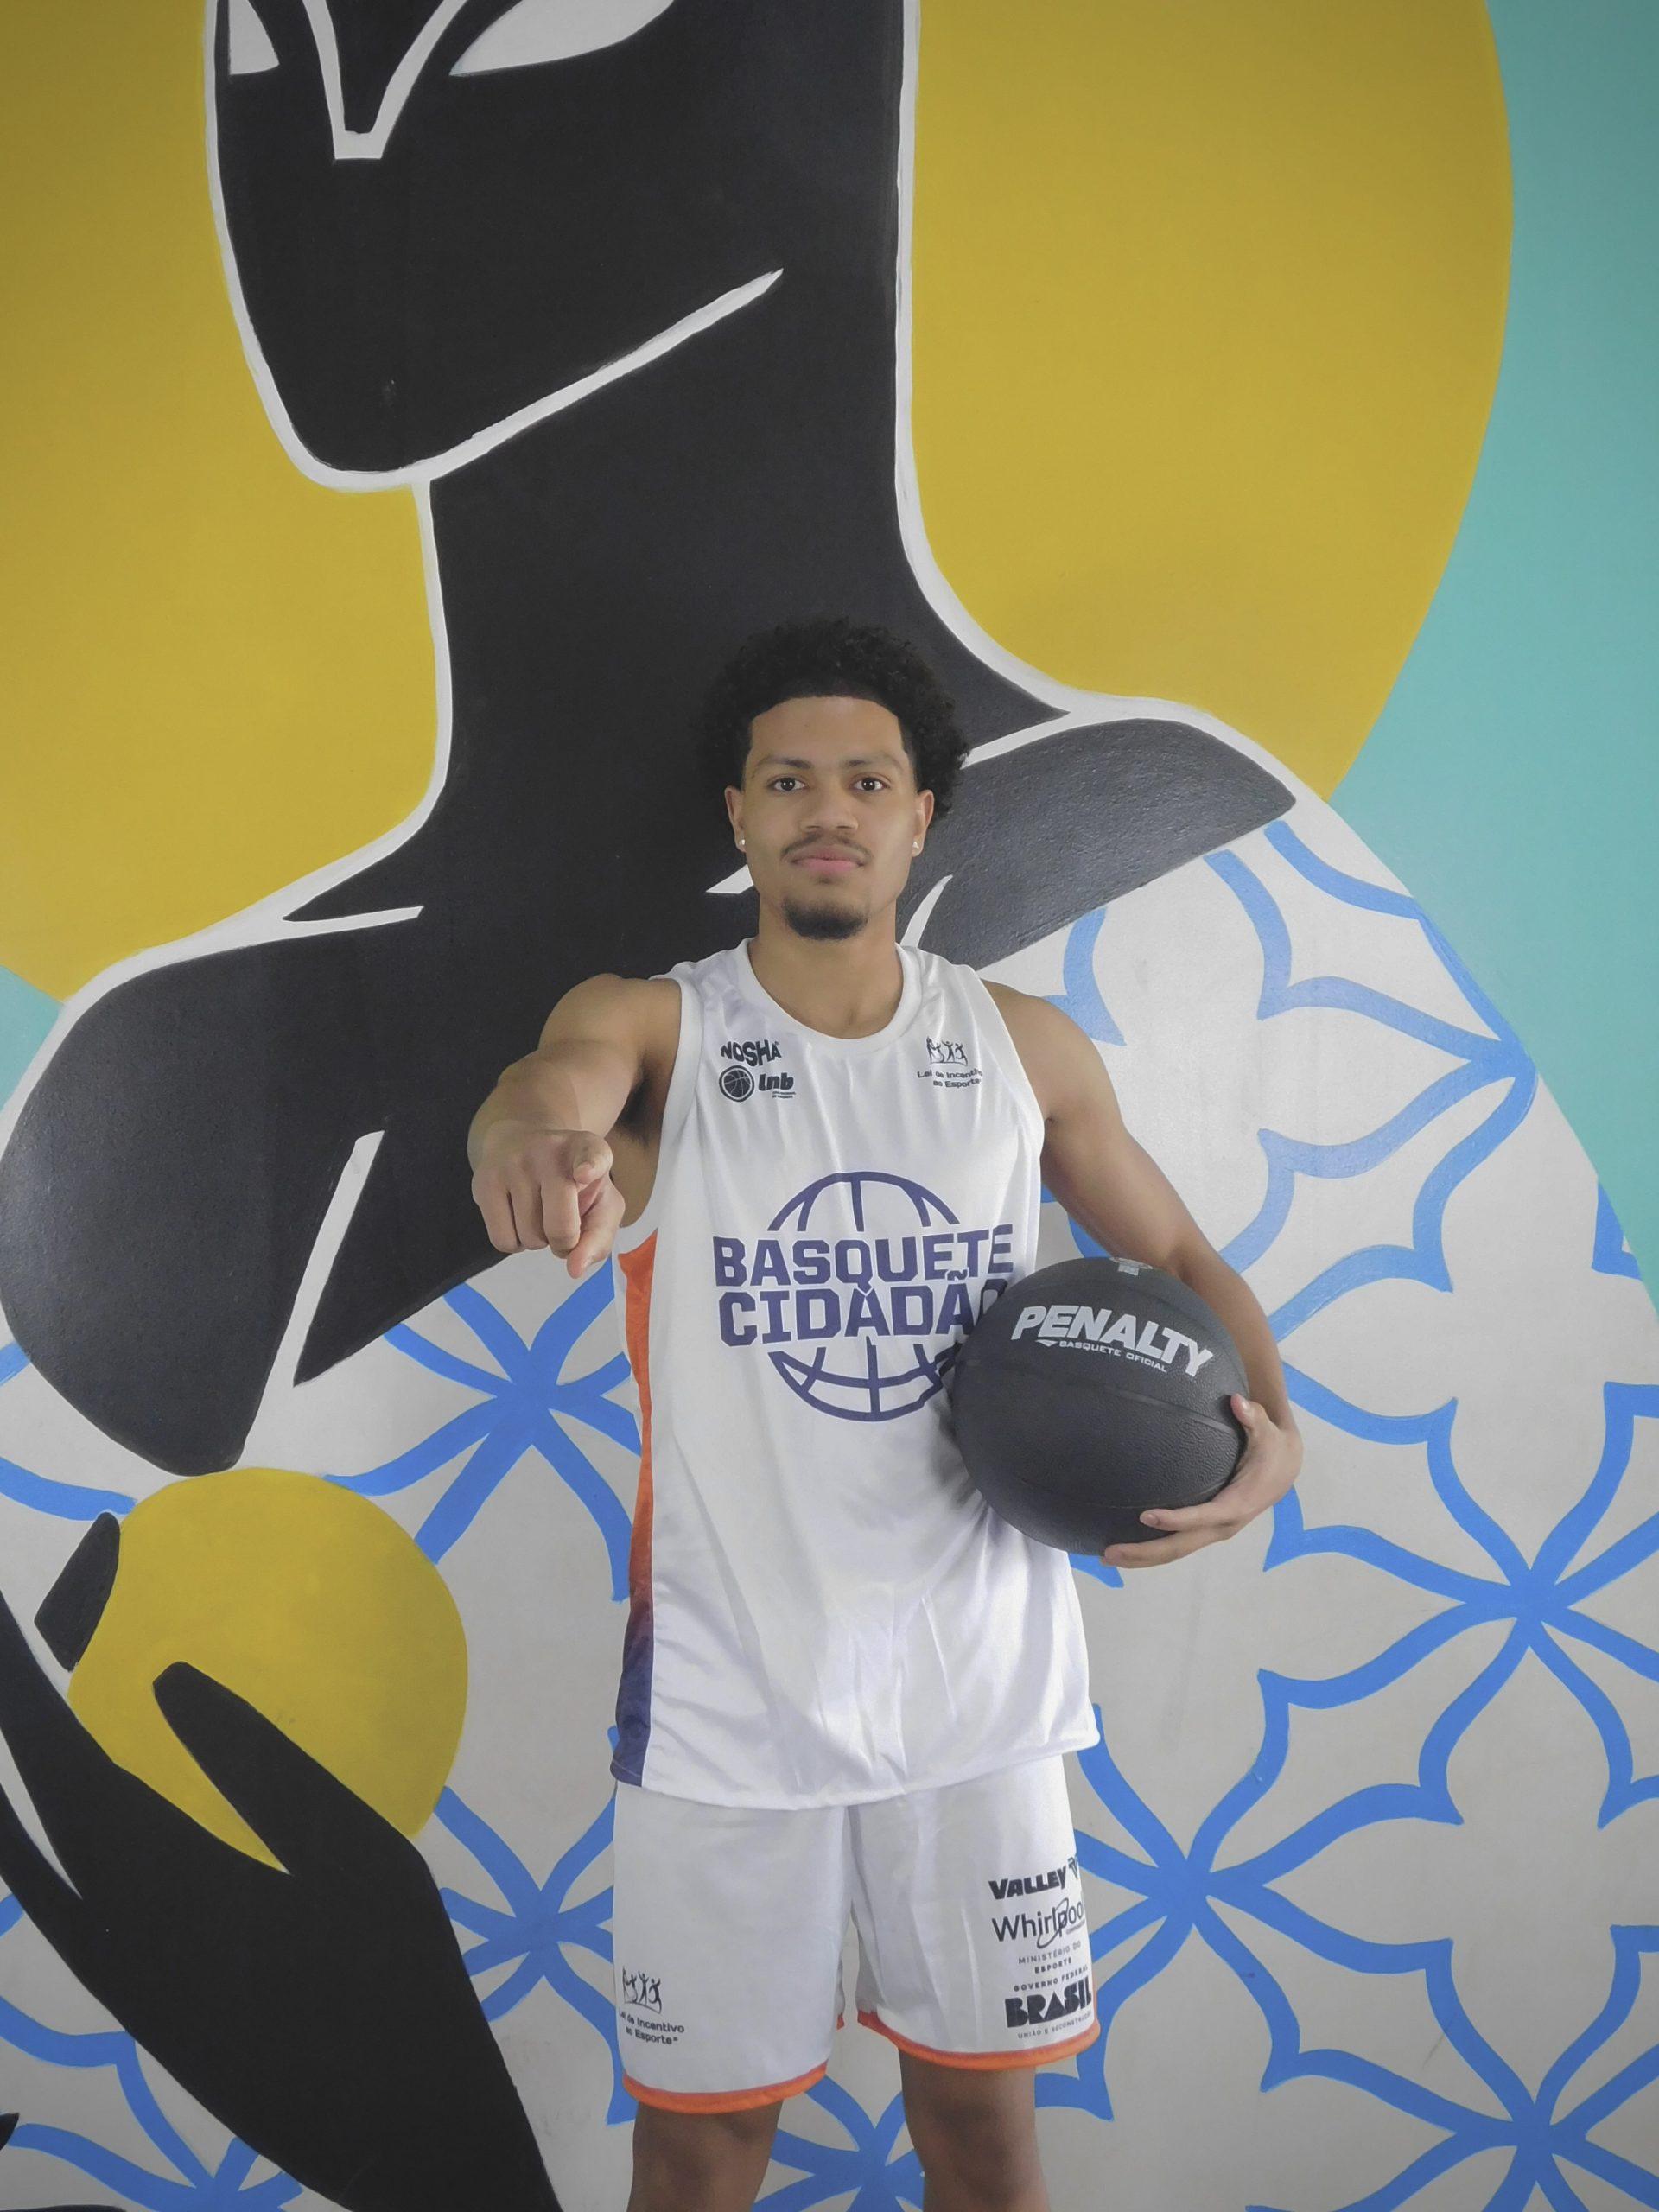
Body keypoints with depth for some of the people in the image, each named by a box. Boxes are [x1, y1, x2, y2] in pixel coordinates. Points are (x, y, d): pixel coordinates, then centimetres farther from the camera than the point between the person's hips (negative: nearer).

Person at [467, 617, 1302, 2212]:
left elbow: (1178, 1257, 11)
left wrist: (1267, 1427, -8)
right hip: (729, 1683, -2)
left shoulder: (1029, 1051, 1)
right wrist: (537, 1138, -53)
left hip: (978, 1678, 2)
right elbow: (564, 1072, -29)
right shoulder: (655, 1024, -6)